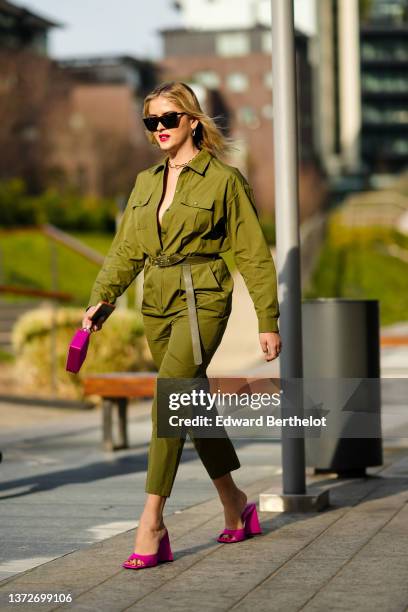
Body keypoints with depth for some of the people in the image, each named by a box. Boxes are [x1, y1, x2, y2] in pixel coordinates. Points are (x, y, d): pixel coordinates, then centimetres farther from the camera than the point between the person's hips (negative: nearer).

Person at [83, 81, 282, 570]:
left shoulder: (224, 180, -3)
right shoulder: (145, 183, 13)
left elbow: (253, 254, -2)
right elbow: (126, 248, 13)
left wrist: (268, 321, -3)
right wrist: (100, 300, -1)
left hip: (201, 299, -7)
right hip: (157, 303, 7)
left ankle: (151, 527, -19)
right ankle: (236, 509, 27)